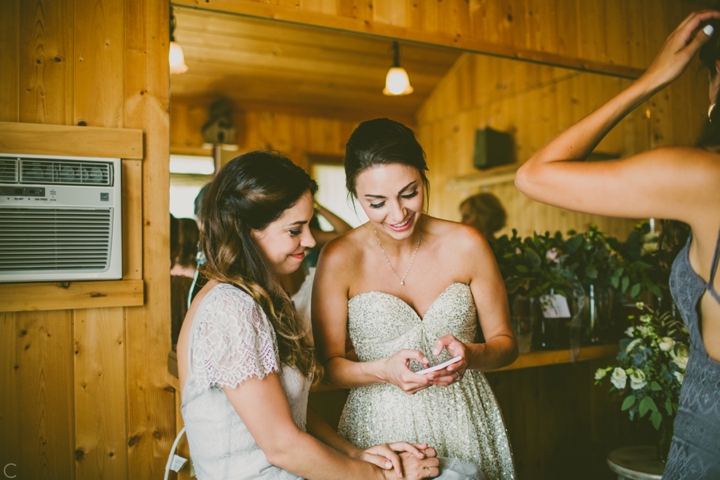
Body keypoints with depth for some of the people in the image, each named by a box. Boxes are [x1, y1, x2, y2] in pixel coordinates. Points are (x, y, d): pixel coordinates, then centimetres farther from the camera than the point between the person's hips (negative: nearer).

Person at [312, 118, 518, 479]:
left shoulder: (466, 245, -7)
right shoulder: (339, 259, -11)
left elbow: (505, 343, 1)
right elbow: (327, 365, -6)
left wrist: (470, 354, -20)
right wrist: (384, 371, -24)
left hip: (465, 426, 2)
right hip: (380, 431, -1)